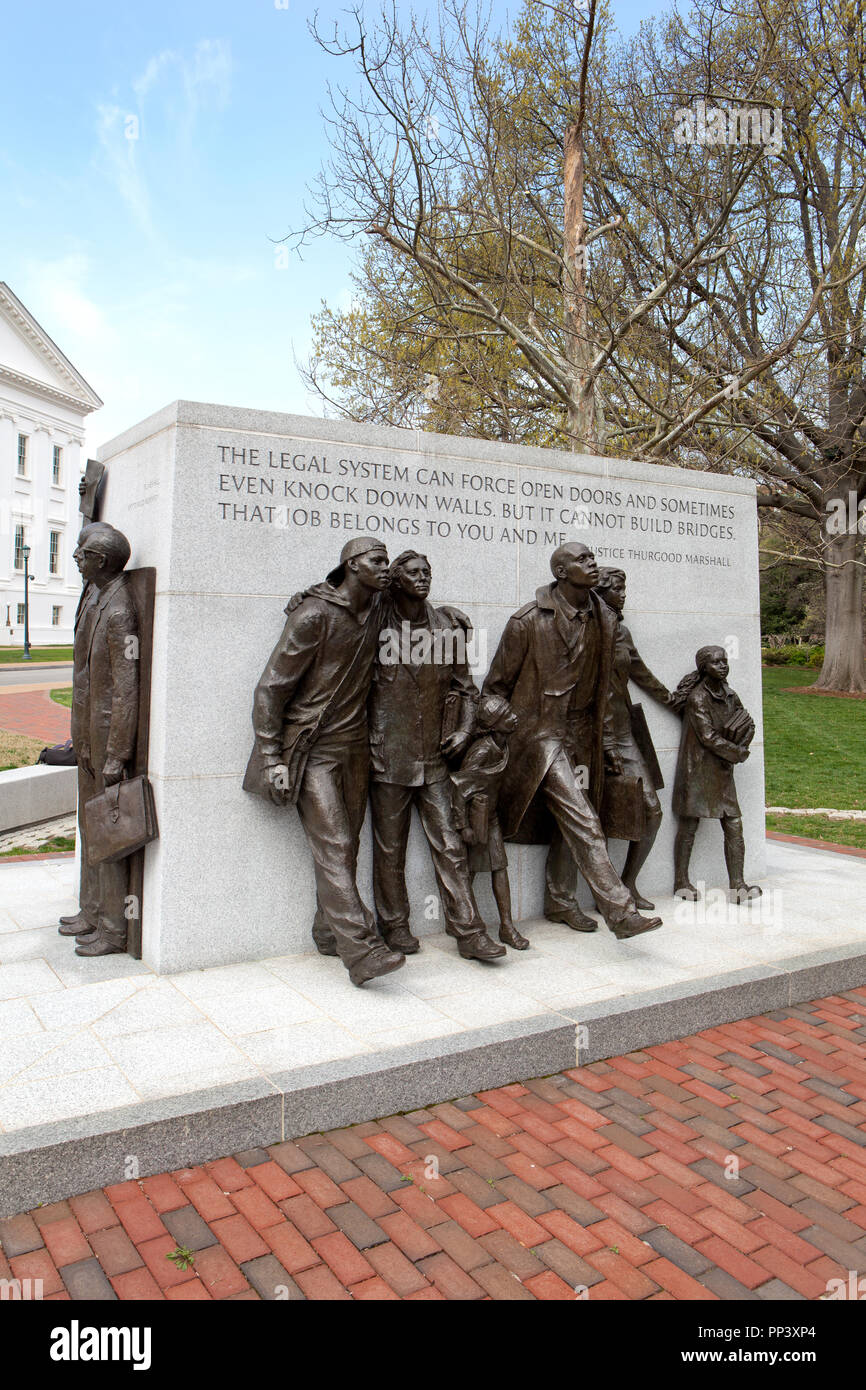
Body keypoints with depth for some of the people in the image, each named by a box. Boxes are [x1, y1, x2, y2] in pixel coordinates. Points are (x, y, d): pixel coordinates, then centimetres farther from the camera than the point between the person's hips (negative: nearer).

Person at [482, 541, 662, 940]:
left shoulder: (604, 621, 5)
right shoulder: (529, 620, -13)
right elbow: (497, 683, -4)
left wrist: (597, 736, 16)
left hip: (579, 732, 7)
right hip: (540, 730, -6)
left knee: (569, 822, 13)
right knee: (582, 822, -14)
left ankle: (559, 902, 27)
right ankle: (620, 912, -13)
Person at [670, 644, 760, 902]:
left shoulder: (730, 695, 10)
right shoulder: (697, 697, -11)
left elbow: (749, 726, 14)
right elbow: (708, 737, -15)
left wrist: (737, 745, -6)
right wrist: (739, 753, -5)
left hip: (722, 771, 7)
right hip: (697, 769, -7)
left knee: (734, 826, 2)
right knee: (689, 825, 1)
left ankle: (737, 885, 6)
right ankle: (681, 883, 12)